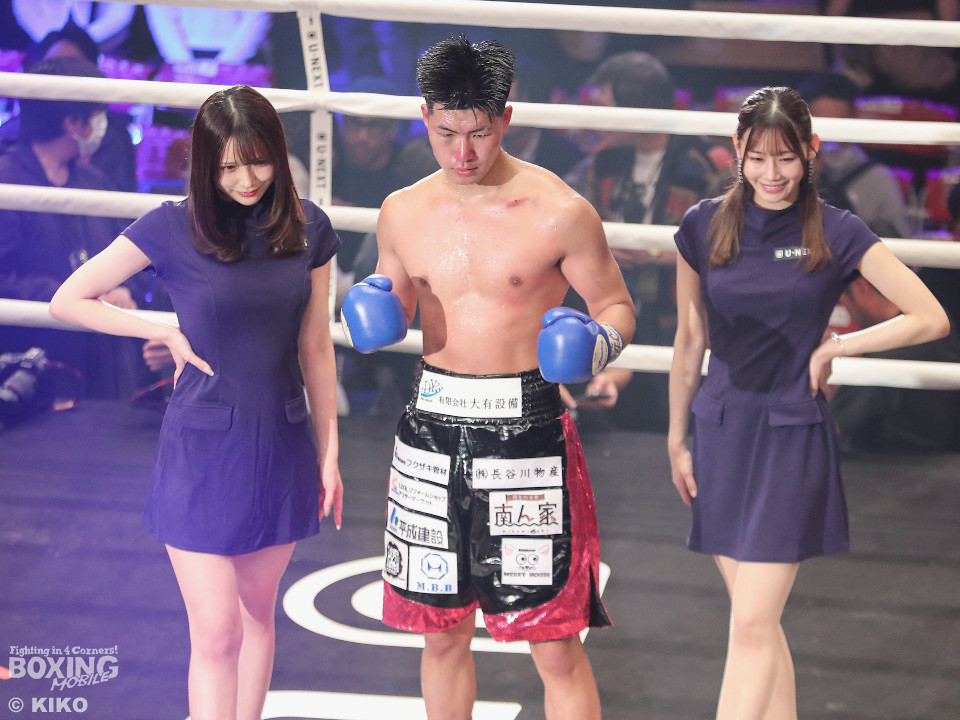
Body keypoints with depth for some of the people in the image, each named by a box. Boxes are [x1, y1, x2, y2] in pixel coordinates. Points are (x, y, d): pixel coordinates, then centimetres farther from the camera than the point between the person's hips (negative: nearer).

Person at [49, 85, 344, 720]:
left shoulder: (308, 228, 0)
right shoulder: (174, 228, -10)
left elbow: (316, 348, 7)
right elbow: (68, 300, -4)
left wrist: (329, 452, 9)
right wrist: (169, 333, -6)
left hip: (281, 446, 4)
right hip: (203, 449, -3)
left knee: (257, 614, 16)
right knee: (216, 634, -4)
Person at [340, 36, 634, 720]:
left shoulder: (558, 211, -8)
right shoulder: (403, 212, 5)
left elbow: (615, 305, 2)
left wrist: (595, 342, -20)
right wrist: (374, 318, -5)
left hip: (527, 428, -4)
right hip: (434, 425, 4)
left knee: (555, 643, -3)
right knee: (443, 632, 13)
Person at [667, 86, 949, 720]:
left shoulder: (838, 234, -6)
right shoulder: (704, 227, 2)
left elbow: (931, 318, -6)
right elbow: (690, 341, 11)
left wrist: (835, 347, -7)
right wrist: (678, 440, 13)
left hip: (793, 437, -3)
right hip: (721, 434, 3)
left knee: (752, 625, -8)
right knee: (760, 623, 9)